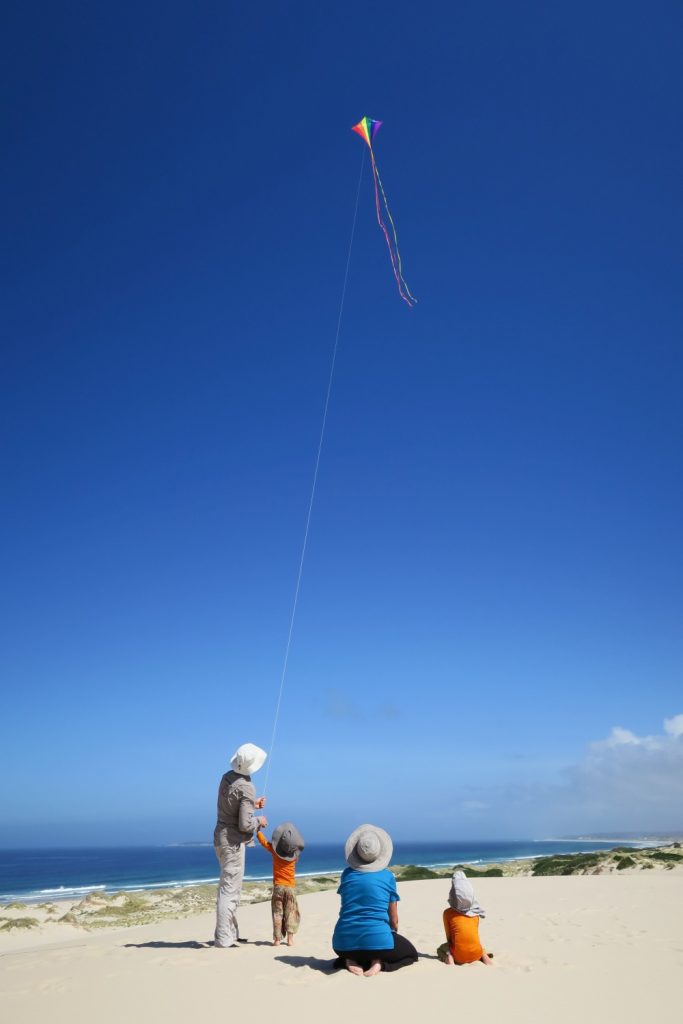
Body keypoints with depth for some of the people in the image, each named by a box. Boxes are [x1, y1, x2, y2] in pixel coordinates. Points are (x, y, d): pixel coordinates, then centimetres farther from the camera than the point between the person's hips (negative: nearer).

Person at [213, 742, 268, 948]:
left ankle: (230, 933, 27)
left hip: (222, 837, 9)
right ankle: (223, 939, 2)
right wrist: (259, 821, -4)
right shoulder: (246, 788, -21)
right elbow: (245, 825, -22)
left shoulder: (227, 777, 3)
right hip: (233, 841, -9)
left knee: (231, 887, 18)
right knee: (229, 889, -2)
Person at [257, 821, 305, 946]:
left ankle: (277, 939, 4)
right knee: (291, 913, 7)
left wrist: (258, 830, 15)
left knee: (277, 913, 6)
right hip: (291, 887, 1)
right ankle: (290, 938, 1)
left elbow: (263, 841, 3)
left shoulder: (274, 851, -10)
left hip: (278, 886, -1)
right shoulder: (295, 855, -7)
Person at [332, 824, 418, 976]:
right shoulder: (387, 876, 2)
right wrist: (393, 936, 30)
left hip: (344, 941, 3)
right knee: (411, 953, 24)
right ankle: (379, 962, -4)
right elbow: (394, 919, 11)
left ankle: (351, 961, 4)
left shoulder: (347, 874, 8)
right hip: (377, 939, -3)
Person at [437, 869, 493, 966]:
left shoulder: (448, 912, -7)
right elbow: (474, 934, 11)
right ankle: (483, 954, 6)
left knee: (441, 949, 27)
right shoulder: (476, 911, 1)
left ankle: (449, 957, -4)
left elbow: (449, 937, 0)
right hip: (476, 954, 2)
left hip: (459, 956, -2)